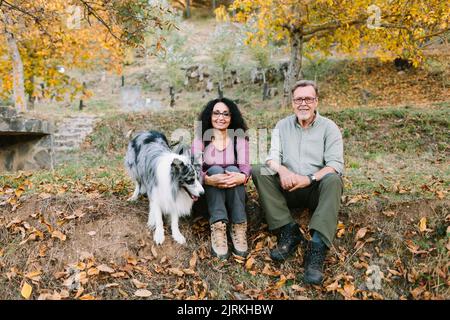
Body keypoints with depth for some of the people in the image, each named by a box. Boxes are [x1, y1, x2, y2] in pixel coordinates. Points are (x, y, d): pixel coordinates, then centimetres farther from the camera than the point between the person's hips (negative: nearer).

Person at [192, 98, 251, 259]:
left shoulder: (239, 138, -1)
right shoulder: (201, 138, -5)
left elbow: (245, 166, -15)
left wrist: (241, 177, -40)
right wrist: (209, 179, -40)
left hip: (233, 191, 1)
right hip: (209, 191, -1)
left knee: (233, 170, -29)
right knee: (215, 169, -30)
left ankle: (238, 227, -35)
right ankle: (218, 227, -43)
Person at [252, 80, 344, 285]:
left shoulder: (329, 127, 1)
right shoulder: (282, 126, 10)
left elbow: (335, 164, -10)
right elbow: (273, 156, -2)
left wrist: (310, 179, -28)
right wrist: (282, 170, -26)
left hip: (317, 191, -2)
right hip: (288, 189, 3)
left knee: (333, 179, -33)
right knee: (258, 171, -20)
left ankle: (317, 248, -41)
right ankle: (289, 232, -26)